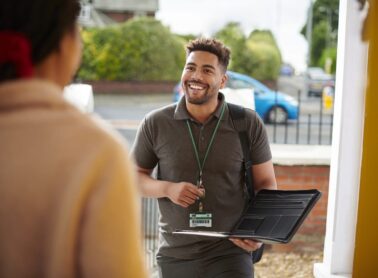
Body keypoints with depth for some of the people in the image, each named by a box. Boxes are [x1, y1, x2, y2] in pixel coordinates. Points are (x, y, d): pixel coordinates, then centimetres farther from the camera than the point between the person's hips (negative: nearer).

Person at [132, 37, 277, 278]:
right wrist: (167, 188, -14)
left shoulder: (249, 124, -3)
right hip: (175, 256, 2)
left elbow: (266, 183, 3)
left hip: (230, 253, -1)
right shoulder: (156, 123, -2)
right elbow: (135, 175, 7)